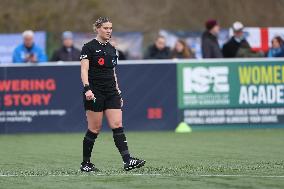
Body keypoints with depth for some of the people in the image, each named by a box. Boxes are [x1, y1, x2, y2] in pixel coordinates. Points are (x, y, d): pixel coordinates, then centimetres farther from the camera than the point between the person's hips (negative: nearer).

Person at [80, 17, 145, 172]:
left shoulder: (112, 49, 15)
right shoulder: (89, 47, -4)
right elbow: (84, 70, -12)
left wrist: (118, 92, 20)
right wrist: (87, 88, -26)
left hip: (111, 93, 6)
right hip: (95, 93, -6)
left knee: (117, 126, -7)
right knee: (94, 129, -2)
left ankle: (127, 161, -16)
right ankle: (85, 164, 10)